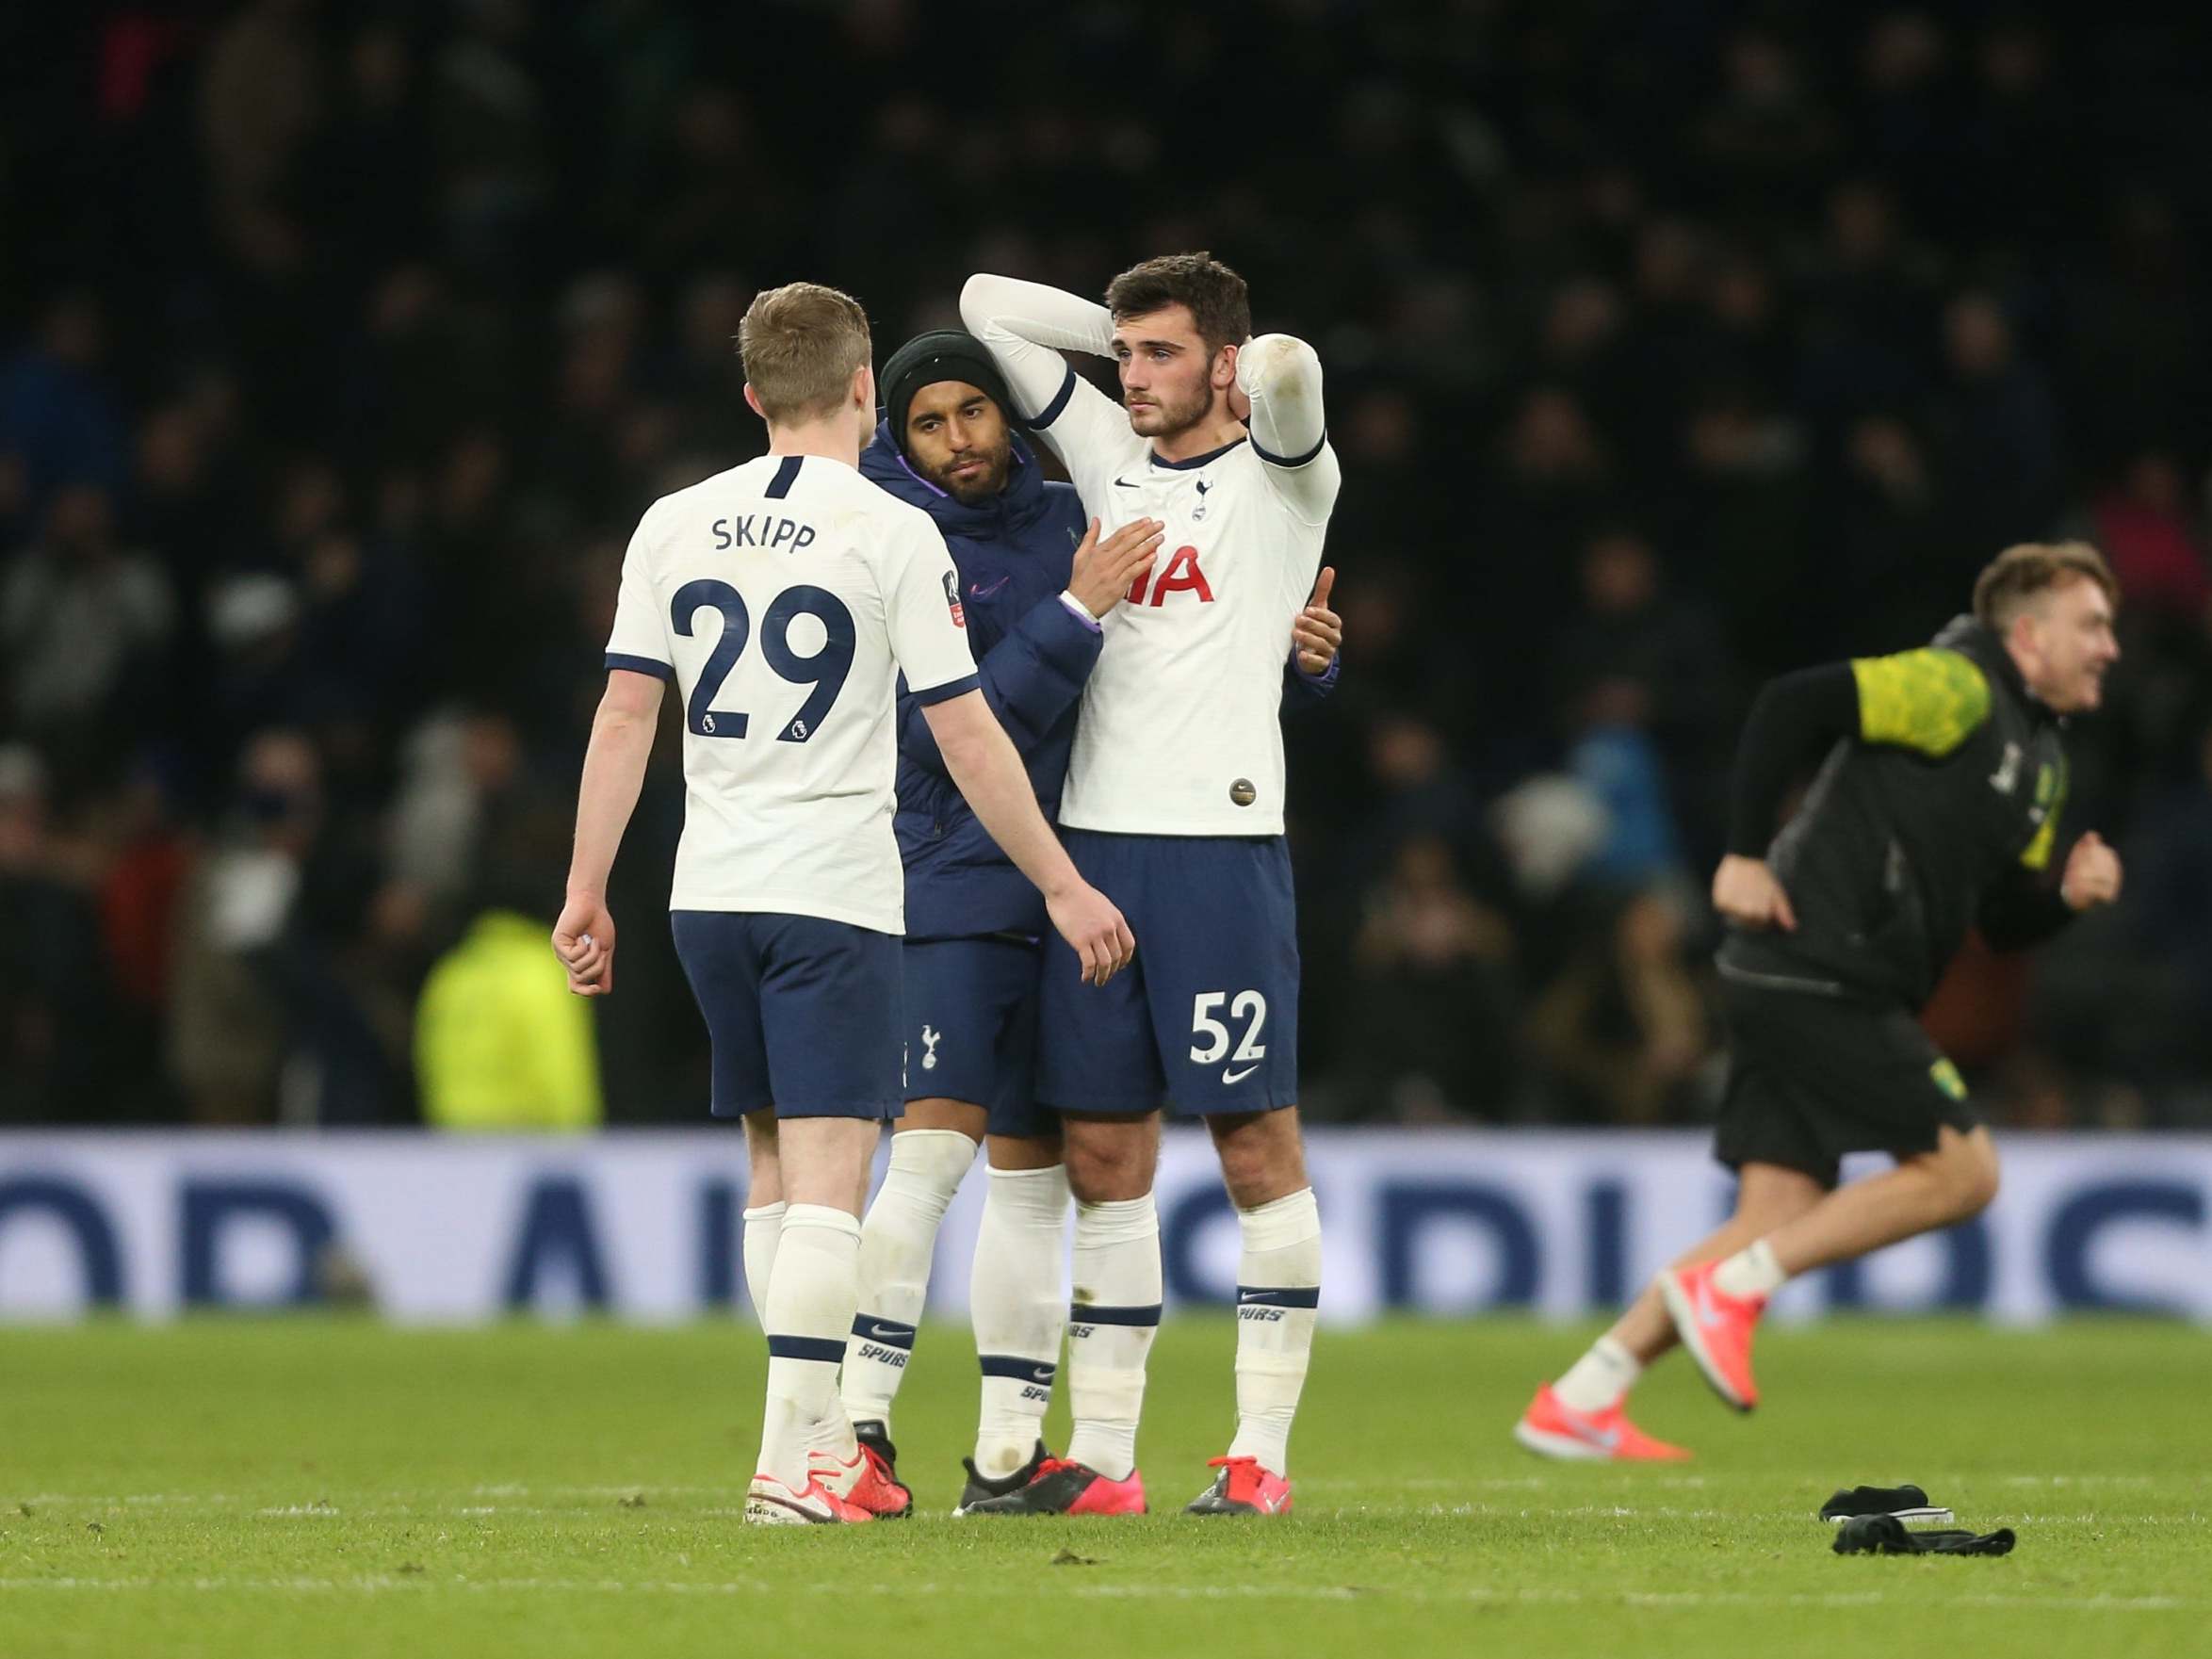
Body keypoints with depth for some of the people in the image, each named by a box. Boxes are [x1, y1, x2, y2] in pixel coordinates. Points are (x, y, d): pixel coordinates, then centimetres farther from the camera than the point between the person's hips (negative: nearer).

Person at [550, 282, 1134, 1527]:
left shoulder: (675, 526, 6)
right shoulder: (894, 535, -7)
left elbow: (626, 714, 4)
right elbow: (967, 735, -6)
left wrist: (588, 889, 10)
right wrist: (1063, 886, 1)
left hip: (711, 895, 5)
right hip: (836, 892, -5)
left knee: (777, 1168, 15)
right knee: (828, 1178, -6)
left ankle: (830, 1445, 20)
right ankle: (796, 1461, -14)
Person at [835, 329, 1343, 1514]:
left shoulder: (1074, 520, 11)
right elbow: (954, 730, -17)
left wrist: (1298, 660, 1)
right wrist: (1075, 614, -22)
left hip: (1070, 899, 6)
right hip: (956, 891, -6)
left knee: (1032, 1173, 7)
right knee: (932, 1150, -16)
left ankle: (1009, 1446, 11)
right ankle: (860, 1425, -14)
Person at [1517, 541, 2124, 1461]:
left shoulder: (2040, 759, 21)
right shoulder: (1955, 688, -9)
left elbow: (2002, 918, 24)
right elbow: (1791, 703, -18)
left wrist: (2065, 892, 3)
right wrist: (1744, 856, -19)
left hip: (1823, 992, 10)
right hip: (1815, 975, -10)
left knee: (1776, 1221, 4)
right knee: (1962, 1170, -9)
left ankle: (1576, 1404, 5)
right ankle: (1729, 1286, -7)